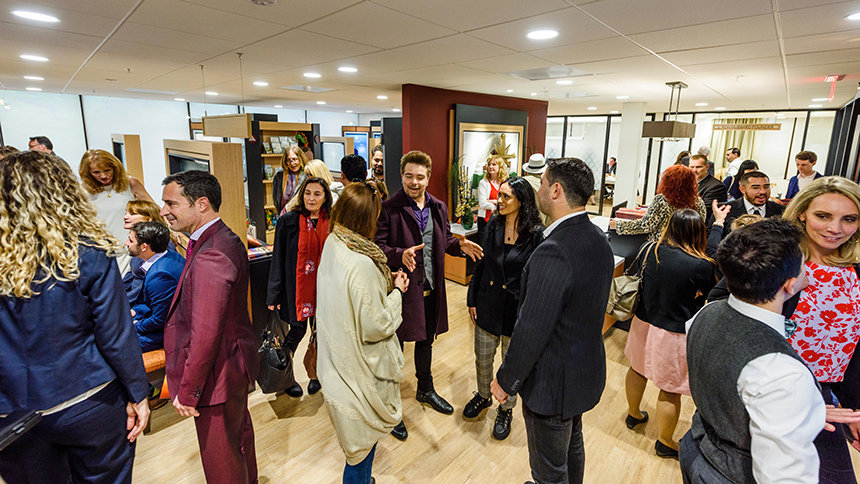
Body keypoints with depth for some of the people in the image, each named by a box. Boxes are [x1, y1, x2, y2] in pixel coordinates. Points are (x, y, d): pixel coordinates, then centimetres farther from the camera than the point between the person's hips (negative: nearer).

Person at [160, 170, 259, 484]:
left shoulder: (210, 257, -30)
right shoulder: (227, 240, 4)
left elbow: (205, 333, -29)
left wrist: (188, 391, -21)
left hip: (218, 373, -10)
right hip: (235, 360, 10)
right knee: (240, 431, 29)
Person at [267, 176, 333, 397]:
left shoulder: (331, 222, 2)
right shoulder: (288, 220, -6)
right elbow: (278, 259, -5)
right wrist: (275, 295, -7)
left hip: (322, 286, 3)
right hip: (297, 285, -3)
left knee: (319, 330, 10)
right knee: (297, 330, 5)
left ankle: (315, 374, 32)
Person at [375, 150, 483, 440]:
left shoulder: (438, 208, 5)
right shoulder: (389, 209, -14)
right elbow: (377, 246, -17)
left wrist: (460, 245, -5)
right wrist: (400, 255, -34)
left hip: (431, 289, 6)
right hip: (401, 289, -6)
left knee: (426, 342, 25)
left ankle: (425, 390, 49)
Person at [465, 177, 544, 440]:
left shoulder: (537, 234, -15)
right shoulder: (493, 225, -1)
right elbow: (481, 264, 6)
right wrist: (472, 299, 6)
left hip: (516, 310, -4)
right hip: (488, 305, 4)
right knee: (482, 358, 19)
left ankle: (506, 409, 40)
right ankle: (483, 396, 47)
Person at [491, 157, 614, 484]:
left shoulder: (553, 253, -32)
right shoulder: (598, 239, -3)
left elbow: (531, 331, -28)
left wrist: (506, 380, -13)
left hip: (554, 383, -9)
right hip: (587, 371, 9)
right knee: (573, 447, 32)